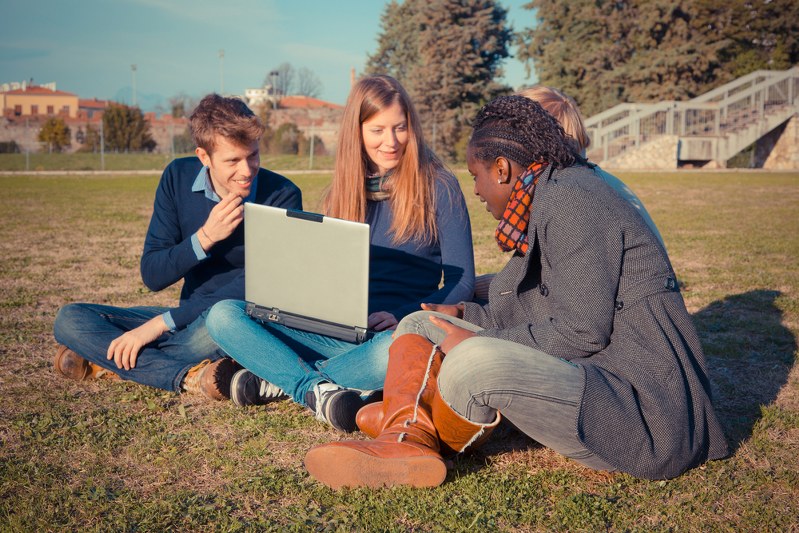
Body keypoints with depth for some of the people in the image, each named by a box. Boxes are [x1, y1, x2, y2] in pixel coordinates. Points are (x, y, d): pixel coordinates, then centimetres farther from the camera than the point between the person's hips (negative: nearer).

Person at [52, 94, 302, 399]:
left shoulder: (282, 196, -12)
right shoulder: (178, 177, -1)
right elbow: (152, 276, -3)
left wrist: (161, 323, -21)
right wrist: (204, 237, -21)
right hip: (189, 317, 5)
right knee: (69, 319, -10)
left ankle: (106, 364, -16)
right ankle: (190, 377, -29)